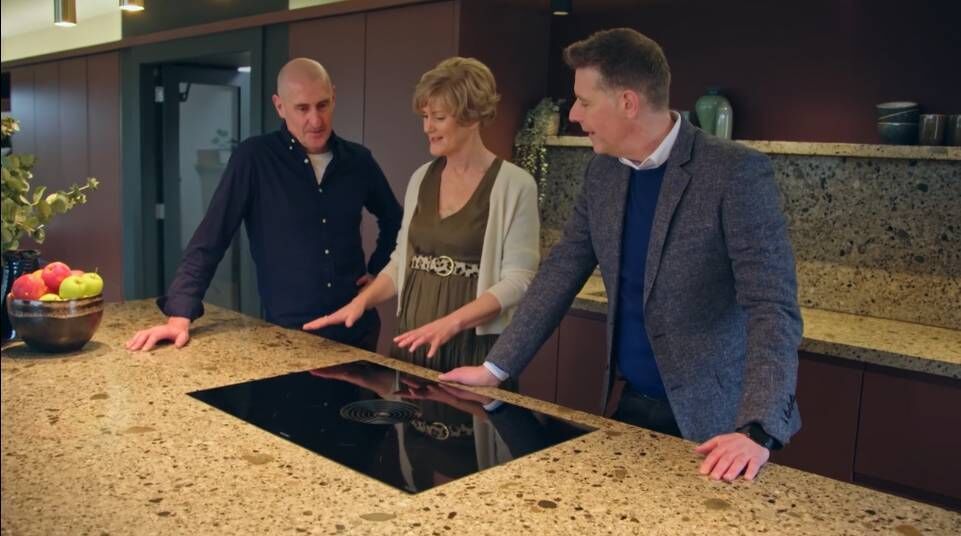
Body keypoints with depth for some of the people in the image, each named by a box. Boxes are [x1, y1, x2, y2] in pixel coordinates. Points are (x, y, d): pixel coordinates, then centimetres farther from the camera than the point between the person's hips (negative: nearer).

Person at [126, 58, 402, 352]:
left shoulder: (358, 160, 2)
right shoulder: (254, 158, -9)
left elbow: (394, 220, 19)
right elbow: (210, 238, -12)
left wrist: (377, 271, 8)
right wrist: (180, 315, -19)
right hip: (289, 332, -3)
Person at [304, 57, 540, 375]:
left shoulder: (514, 185, -10)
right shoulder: (421, 178, 8)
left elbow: (518, 280, -15)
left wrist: (452, 322, -26)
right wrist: (360, 301, -1)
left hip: (474, 347, -5)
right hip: (411, 342, 5)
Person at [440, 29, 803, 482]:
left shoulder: (736, 172, -17)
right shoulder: (603, 173, 2)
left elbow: (772, 306, -22)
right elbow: (560, 273, 7)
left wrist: (758, 430, -32)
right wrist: (497, 366, 3)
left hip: (712, 418, -5)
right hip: (628, 404, 6)